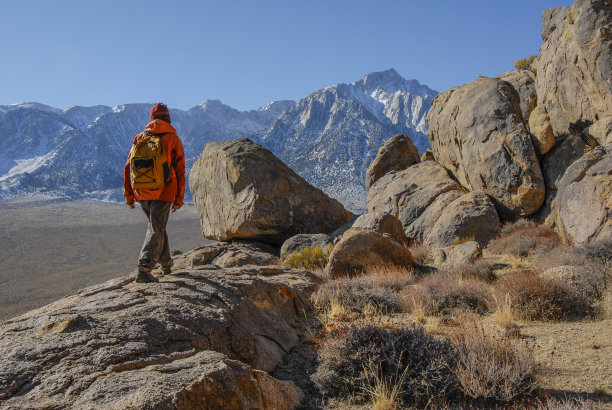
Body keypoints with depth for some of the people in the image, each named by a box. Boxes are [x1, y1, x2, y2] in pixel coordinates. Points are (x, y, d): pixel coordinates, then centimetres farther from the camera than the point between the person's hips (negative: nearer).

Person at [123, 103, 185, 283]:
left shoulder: (140, 138, 8)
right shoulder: (174, 140, 0)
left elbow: (129, 167, 7)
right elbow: (179, 171, -3)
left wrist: (128, 194, 12)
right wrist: (179, 198, 2)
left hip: (142, 193, 4)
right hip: (163, 193, -4)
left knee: (156, 225, 21)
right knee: (156, 230, -3)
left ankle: (166, 263, 32)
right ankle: (144, 268, -18)